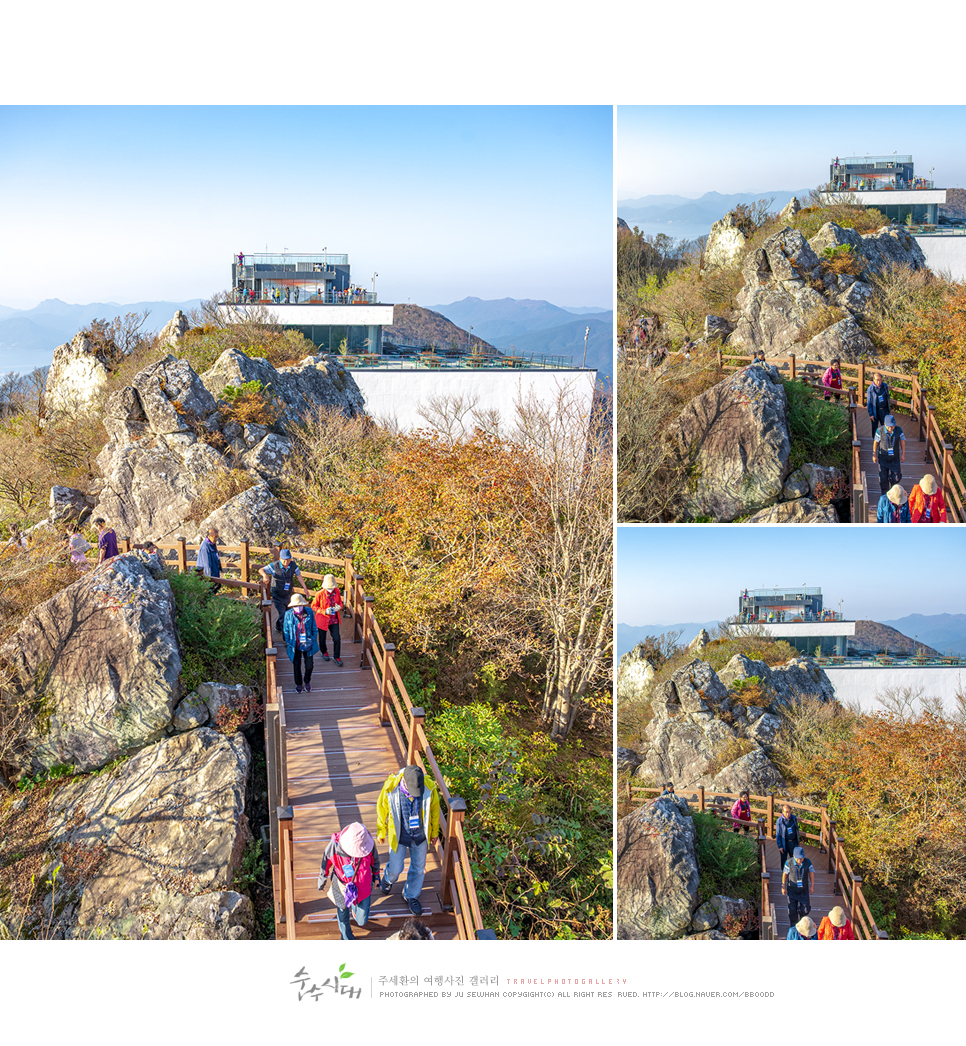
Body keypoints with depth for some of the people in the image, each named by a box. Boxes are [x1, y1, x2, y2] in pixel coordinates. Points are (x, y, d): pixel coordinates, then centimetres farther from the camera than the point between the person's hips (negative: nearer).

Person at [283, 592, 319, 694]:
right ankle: (298, 684, 37)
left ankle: (307, 682, 37)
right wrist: (288, 643, -2)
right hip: (295, 645, 0)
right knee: (296, 666, 13)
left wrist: (314, 641, -4)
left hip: (307, 644, 0)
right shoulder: (288, 615, -11)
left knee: (309, 665, 8)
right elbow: (286, 630, 0)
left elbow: (314, 629, 1)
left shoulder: (309, 613, -9)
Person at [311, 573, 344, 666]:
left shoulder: (337, 591, -9)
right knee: (322, 638, 18)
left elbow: (340, 602, 8)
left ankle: (337, 656, 23)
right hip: (322, 620, -2)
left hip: (334, 619, 2)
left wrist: (339, 607, -16)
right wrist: (325, 611, -25)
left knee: (337, 639, 0)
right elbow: (314, 606, -11)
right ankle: (324, 652, 49)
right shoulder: (319, 594, -21)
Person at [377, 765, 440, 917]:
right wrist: (381, 831, 5)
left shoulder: (429, 788, -27)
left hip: (420, 835, 2)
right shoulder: (391, 788, -30)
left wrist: (434, 831, 9)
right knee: (396, 868, 14)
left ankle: (411, 895, 46)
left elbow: (434, 809, -6)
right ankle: (388, 879, 53)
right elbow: (382, 809, -10)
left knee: (418, 868, 18)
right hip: (399, 835, -1)